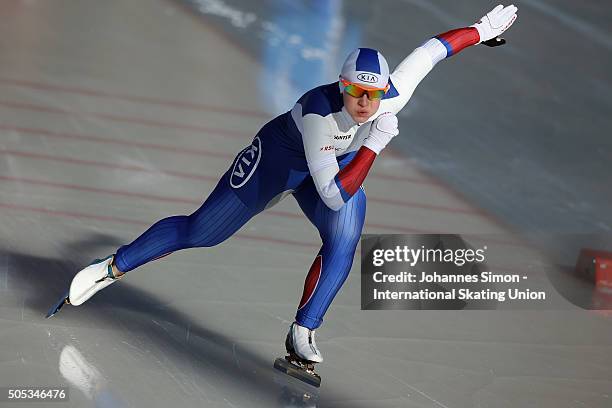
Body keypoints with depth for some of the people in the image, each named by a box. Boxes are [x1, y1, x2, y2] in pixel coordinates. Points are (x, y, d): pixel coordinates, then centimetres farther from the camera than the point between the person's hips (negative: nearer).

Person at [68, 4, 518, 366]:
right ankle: (113, 267, 11)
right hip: (279, 157, -5)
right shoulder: (320, 112, -41)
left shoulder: (393, 97, -29)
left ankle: (303, 333, -8)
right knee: (200, 232, -4)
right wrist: (375, 143, -46)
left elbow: (433, 48, -13)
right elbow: (335, 196, -42)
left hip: (342, 162, 5)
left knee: (344, 242, -20)